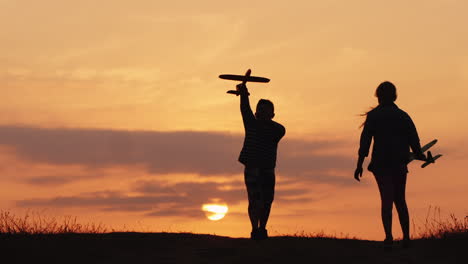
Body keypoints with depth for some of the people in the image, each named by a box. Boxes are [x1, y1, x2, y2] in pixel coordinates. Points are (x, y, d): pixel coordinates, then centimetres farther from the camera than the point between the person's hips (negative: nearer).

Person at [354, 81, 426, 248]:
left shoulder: (373, 115, -1)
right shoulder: (403, 116, 8)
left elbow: (365, 140, -7)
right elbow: (414, 140, 7)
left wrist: (359, 164, -7)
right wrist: (419, 155, 27)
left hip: (381, 163, -3)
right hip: (400, 164, 3)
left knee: (387, 200, -4)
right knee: (400, 200, 15)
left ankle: (389, 237, -18)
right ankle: (406, 237, 13)